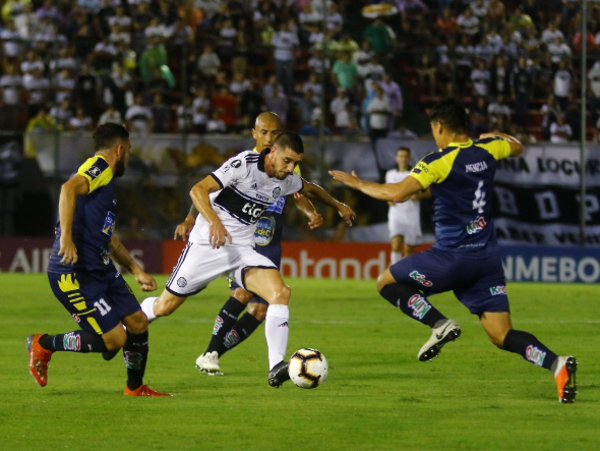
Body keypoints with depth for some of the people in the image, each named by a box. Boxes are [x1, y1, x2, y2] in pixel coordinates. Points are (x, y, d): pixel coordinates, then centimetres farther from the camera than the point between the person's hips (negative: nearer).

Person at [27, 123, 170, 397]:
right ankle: (44, 345, 6)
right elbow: (69, 188, -29)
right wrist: (66, 237, -37)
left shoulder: (105, 180, 24)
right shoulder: (100, 168, -7)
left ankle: (135, 388, 25)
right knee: (114, 339, -11)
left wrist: (135, 270, 35)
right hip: (74, 273, -10)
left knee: (138, 322, 9)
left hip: (100, 269, 10)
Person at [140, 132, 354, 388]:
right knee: (165, 306, 2)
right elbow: (198, 190, -26)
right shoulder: (244, 164, -17)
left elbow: (309, 189, 29)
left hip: (243, 250, 5)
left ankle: (276, 367, -25)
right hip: (208, 243, -5)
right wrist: (215, 222, -41)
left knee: (281, 292, -20)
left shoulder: (286, 181, 3)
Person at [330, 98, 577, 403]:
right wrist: (495, 136, 51)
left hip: (452, 256, -6)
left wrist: (358, 184, -7)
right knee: (503, 337, 5)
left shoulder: (439, 161, -12)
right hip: (488, 256, 6)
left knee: (387, 282, 13)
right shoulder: (487, 149, 7)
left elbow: (397, 193, -22)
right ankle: (557, 364, -20)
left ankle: (439, 324, -7)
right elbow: (516, 148, 31)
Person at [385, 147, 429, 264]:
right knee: (396, 246, -19)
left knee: (409, 250, 5)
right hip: (396, 214, 0)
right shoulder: (390, 174, 9)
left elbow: (428, 192, 5)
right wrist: (389, 199, 3)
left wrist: (419, 196, -15)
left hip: (412, 215, 0)